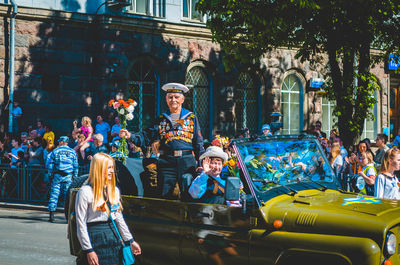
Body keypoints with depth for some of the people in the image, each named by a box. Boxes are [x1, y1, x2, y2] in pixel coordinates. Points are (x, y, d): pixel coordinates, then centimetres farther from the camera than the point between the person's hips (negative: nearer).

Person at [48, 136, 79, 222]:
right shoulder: (72, 152, 5)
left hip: (57, 175, -1)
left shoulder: (55, 151, 1)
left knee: (54, 195, 2)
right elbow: (75, 166, 5)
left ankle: (51, 214, -2)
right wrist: (75, 177, 12)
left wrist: (52, 173, 12)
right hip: (68, 176, 1)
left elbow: (50, 165, 0)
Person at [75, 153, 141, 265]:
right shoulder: (85, 192, -10)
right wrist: (88, 250, -15)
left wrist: (130, 241, 16)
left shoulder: (114, 190, 12)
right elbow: (81, 225, -11)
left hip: (114, 237, 6)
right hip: (95, 238, -6)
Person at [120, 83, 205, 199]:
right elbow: (147, 137, 8)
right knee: (165, 196, 0)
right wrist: (130, 136, -9)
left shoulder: (191, 117, 12)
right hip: (166, 162, 1)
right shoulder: (161, 119, 15)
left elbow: (198, 143, 10)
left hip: (187, 161, -1)